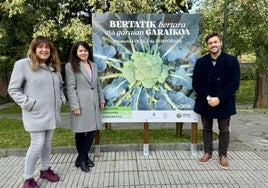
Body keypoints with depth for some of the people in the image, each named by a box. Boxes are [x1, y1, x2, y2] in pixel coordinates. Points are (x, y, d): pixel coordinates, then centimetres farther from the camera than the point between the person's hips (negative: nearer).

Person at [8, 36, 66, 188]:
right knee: (37, 144, -4)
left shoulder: (55, 66, 12)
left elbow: (60, 86, 23)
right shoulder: (23, 64, -9)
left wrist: (62, 99, 7)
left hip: (52, 113, 6)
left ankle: (46, 169, 34)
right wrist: (28, 104, -15)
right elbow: (13, 89, -9)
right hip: (36, 114, -6)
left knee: (47, 142, 16)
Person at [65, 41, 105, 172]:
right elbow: (70, 88, -11)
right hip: (81, 104, -6)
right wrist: (75, 106, -16)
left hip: (93, 103, 6)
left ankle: (82, 158, 22)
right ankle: (83, 158, 22)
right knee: (80, 132, 5)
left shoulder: (93, 65, 14)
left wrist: (101, 100, 13)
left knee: (92, 130, 7)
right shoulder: (71, 66, -5)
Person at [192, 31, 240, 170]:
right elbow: (196, 83, -2)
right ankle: (208, 153, 30)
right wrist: (207, 97, -16)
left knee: (224, 130, 10)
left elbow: (234, 84, -11)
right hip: (205, 102, 2)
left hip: (224, 103, -2)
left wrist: (219, 99, -19)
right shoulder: (201, 62, 0)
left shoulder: (232, 61, -6)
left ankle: (223, 155, 27)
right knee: (207, 129, 14)